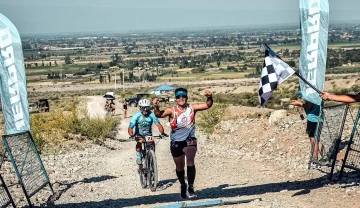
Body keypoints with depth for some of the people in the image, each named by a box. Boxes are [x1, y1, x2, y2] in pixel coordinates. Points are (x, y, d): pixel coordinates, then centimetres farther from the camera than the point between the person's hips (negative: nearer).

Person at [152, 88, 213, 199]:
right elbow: (159, 114, -26)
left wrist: (209, 97, -32)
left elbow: (207, 105, -11)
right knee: (180, 167, 17)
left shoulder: (192, 108, -6)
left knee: (190, 163, -23)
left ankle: (191, 186, -7)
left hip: (189, 140, -1)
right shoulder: (172, 110, -12)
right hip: (176, 142, 1)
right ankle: (183, 185, 43)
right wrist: (156, 107, -46)